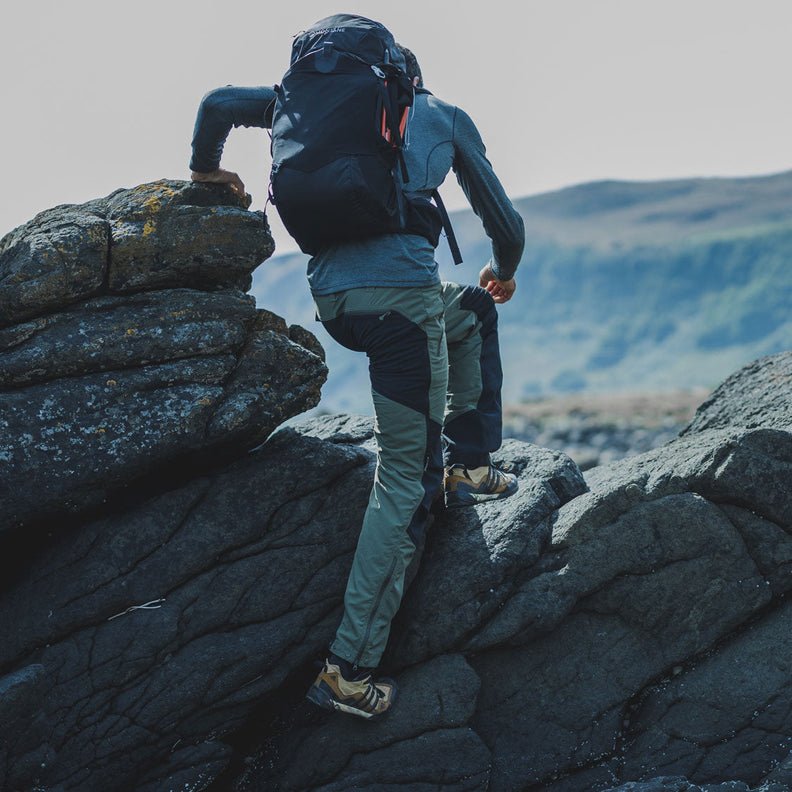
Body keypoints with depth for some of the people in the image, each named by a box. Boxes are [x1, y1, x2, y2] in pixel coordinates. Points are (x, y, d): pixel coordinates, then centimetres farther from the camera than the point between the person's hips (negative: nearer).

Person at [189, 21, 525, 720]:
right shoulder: (445, 117, 18)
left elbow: (221, 103, 16)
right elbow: (504, 222, 21)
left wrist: (209, 171, 35)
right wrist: (504, 272, 42)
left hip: (330, 296, 5)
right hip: (400, 290, -5)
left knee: (470, 314, 33)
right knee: (405, 479, 3)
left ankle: (469, 467, 29)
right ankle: (349, 669, -1)